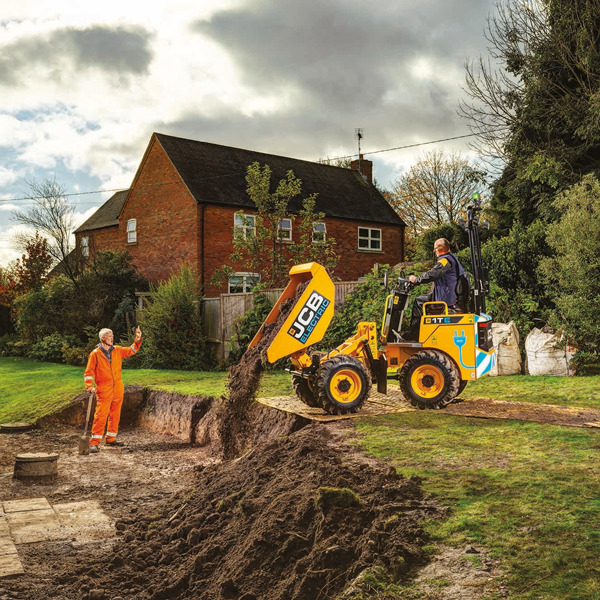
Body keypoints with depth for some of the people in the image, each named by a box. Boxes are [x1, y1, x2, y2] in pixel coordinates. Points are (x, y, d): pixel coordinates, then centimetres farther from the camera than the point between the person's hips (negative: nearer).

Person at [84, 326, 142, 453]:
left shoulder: (117, 350, 9)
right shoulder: (95, 354, -4)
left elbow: (132, 350, 19)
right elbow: (88, 372, -2)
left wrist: (138, 339, 5)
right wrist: (90, 387, -14)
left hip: (118, 390, 5)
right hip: (104, 391, -5)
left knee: (115, 415, 12)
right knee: (101, 415, -11)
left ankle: (111, 439, 24)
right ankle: (94, 443, -9)